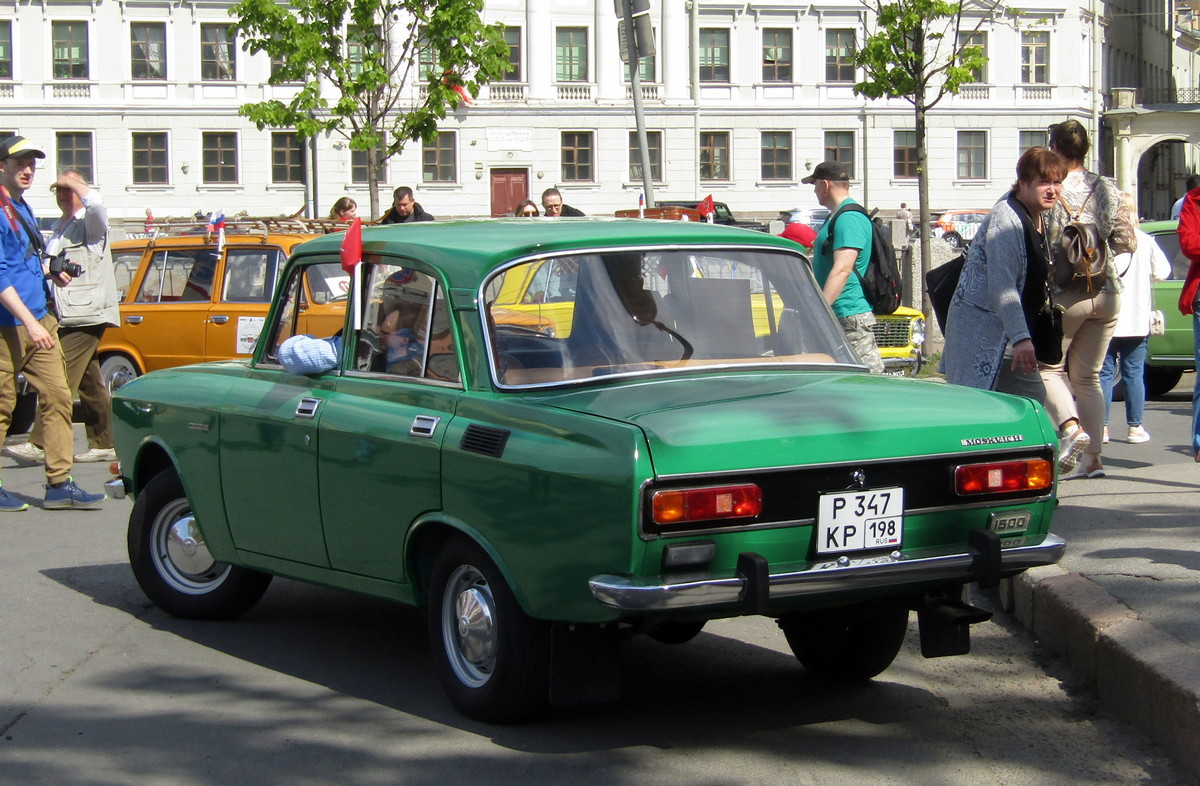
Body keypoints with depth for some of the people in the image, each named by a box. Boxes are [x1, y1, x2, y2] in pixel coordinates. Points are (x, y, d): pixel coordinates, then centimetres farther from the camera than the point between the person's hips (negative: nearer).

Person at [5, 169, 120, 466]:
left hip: (87, 314, -9)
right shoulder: (58, 228, 22)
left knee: (62, 379, -14)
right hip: (68, 316, 9)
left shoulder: (90, 223, -3)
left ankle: (39, 443, -18)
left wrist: (73, 182, -12)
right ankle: (103, 444, 14)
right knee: (89, 383, 10)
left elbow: (96, 202, -26)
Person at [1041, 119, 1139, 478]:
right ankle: (1093, 457, 8)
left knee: (1049, 366, 10)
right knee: (1088, 375, 13)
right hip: (1107, 293, 5)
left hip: (1065, 295, -5)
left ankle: (1070, 426, -16)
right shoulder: (1108, 189, 4)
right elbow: (1128, 242, 4)